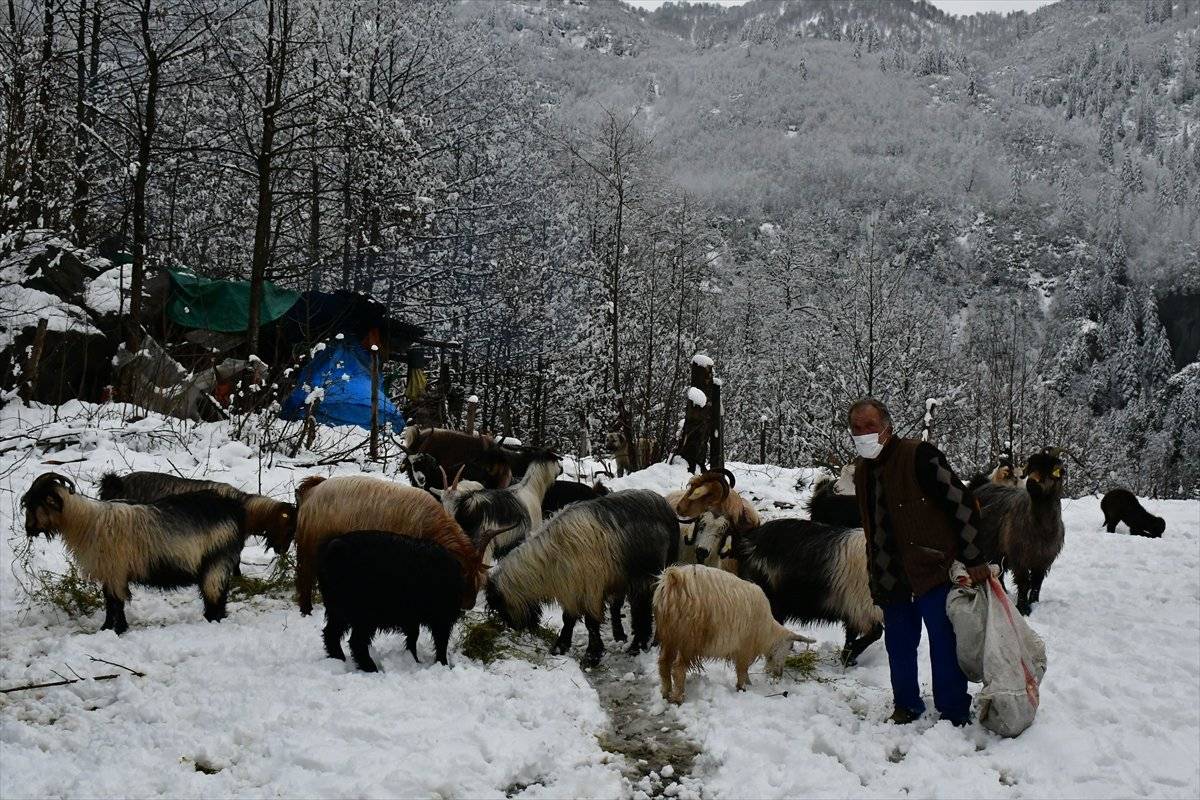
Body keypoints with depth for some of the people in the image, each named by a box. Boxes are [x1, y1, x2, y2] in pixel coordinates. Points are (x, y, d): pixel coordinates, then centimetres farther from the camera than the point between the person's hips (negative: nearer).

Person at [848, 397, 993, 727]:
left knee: (943, 641, -3)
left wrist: (974, 559, -14)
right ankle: (907, 706, 26)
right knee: (898, 644, 12)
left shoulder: (919, 456, -13)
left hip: (933, 567, -7)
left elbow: (961, 503, -13)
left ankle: (954, 713, 6)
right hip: (891, 574, 7)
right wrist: (875, 573, 19)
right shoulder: (863, 468, 11)